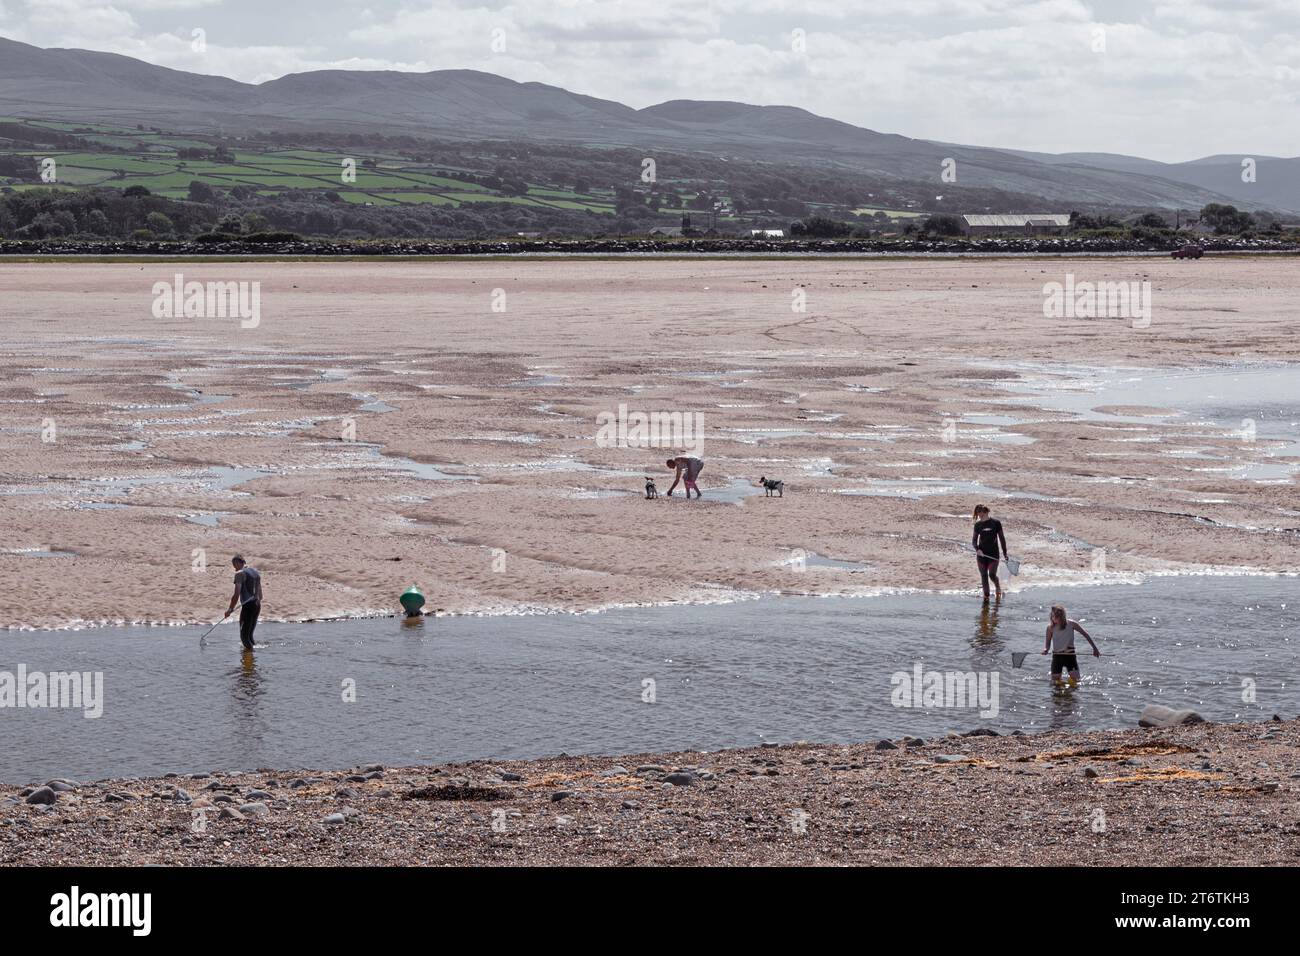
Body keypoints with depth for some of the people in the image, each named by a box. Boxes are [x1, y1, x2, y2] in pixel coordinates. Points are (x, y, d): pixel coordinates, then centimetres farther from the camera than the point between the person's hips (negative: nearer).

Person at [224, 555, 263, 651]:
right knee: (249, 634, 16)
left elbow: (237, 594, -16)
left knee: (244, 635, -4)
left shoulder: (240, 573, -9)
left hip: (248, 606, -8)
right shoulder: (255, 571, 16)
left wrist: (230, 609, -8)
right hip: (257, 605, 8)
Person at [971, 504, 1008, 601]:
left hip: (993, 553, -3)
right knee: (984, 576, 3)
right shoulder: (978, 524, 5)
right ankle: (986, 595, 12)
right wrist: (977, 549, -13)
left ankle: (998, 588, 19)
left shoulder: (996, 523, -3)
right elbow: (974, 540, 8)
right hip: (981, 553, 3)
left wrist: (1005, 553, 3)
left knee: (992, 575, -10)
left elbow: (1002, 538, 3)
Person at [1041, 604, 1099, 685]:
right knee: (1055, 681, -3)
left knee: (1075, 679, -11)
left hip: (1070, 655, -1)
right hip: (1057, 656, 1)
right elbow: (1048, 643, -1)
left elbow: (1086, 634, -2)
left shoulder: (1071, 624, -10)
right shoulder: (1051, 627, -7)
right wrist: (1045, 649, -25)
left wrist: (1095, 648, -5)